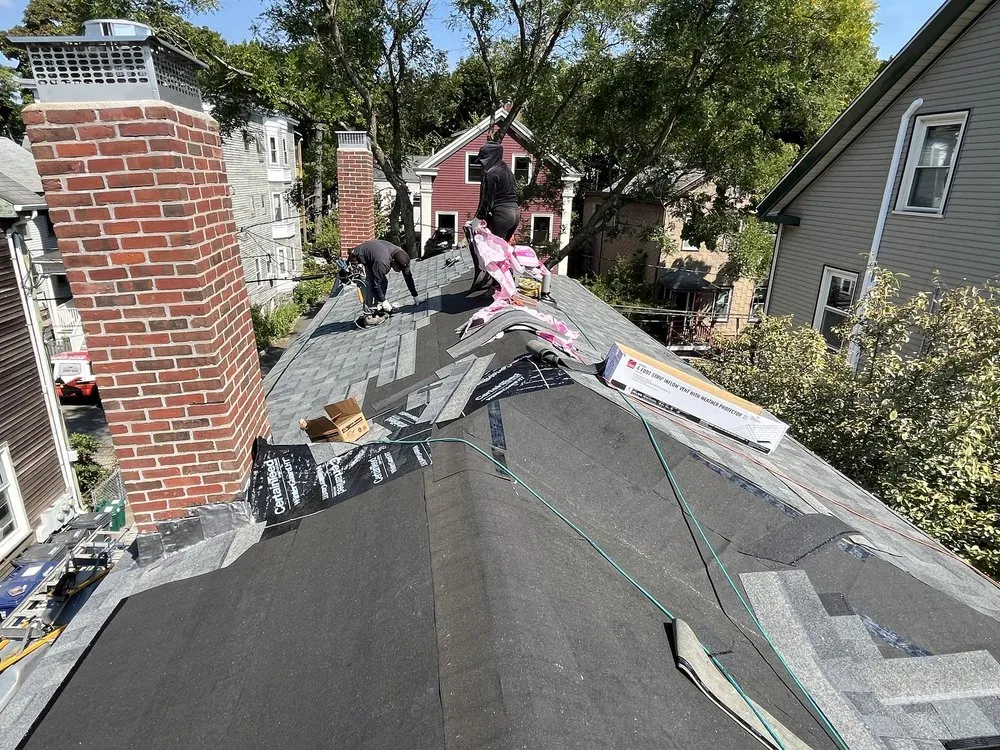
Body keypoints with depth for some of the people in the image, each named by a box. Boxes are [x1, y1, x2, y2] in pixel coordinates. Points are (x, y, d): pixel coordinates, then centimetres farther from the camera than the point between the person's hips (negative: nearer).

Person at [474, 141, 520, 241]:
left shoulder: (491, 173, -10)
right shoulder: (507, 170, 16)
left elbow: (487, 199, -11)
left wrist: (479, 217, -3)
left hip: (501, 214, -9)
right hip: (515, 212, 9)